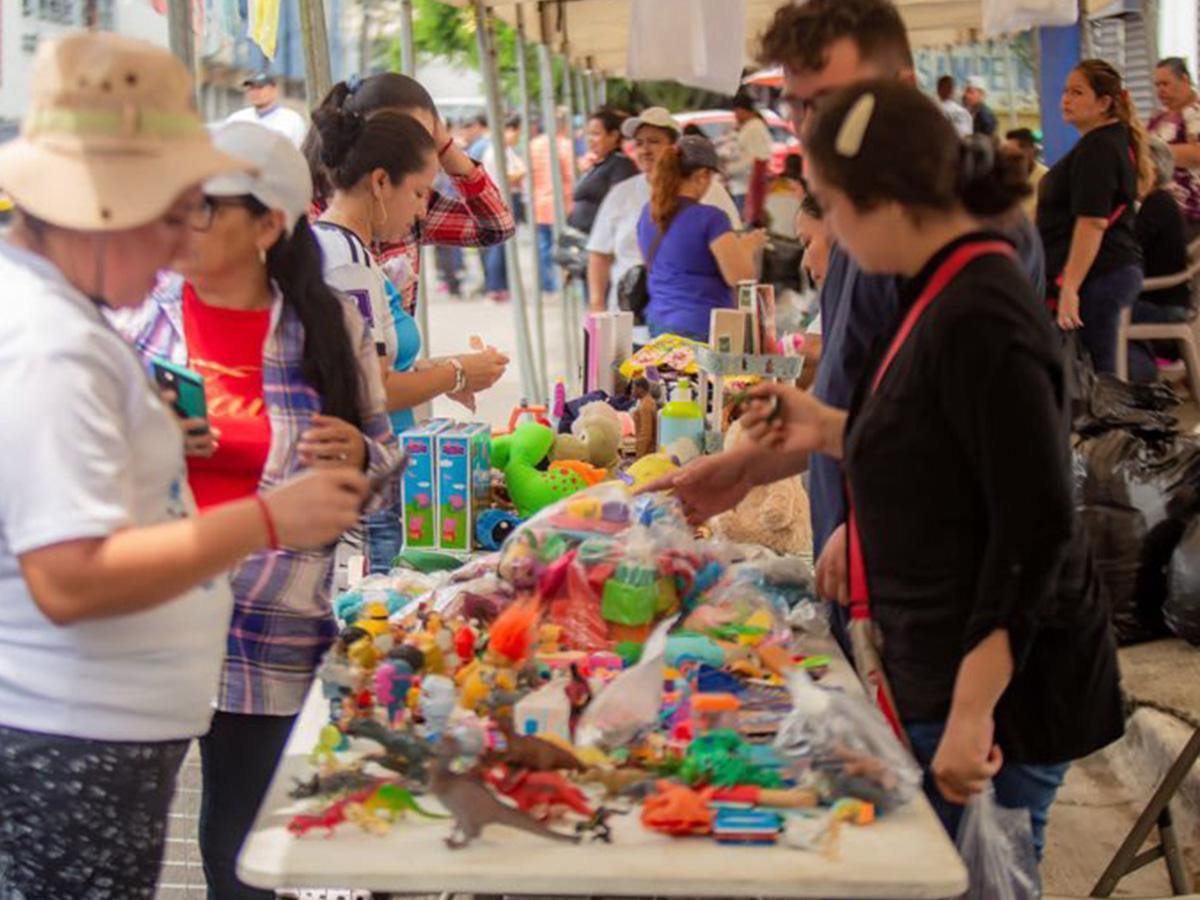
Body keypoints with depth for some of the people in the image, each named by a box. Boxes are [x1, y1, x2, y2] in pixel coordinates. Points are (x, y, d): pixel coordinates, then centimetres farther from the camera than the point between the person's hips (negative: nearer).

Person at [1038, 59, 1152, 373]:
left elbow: (1092, 223, -23)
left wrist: (1070, 287, -27)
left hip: (1096, 276, -11)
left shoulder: (1097, 148, -15)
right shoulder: (1116, 140, 18)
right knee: (1099, 371, 13)